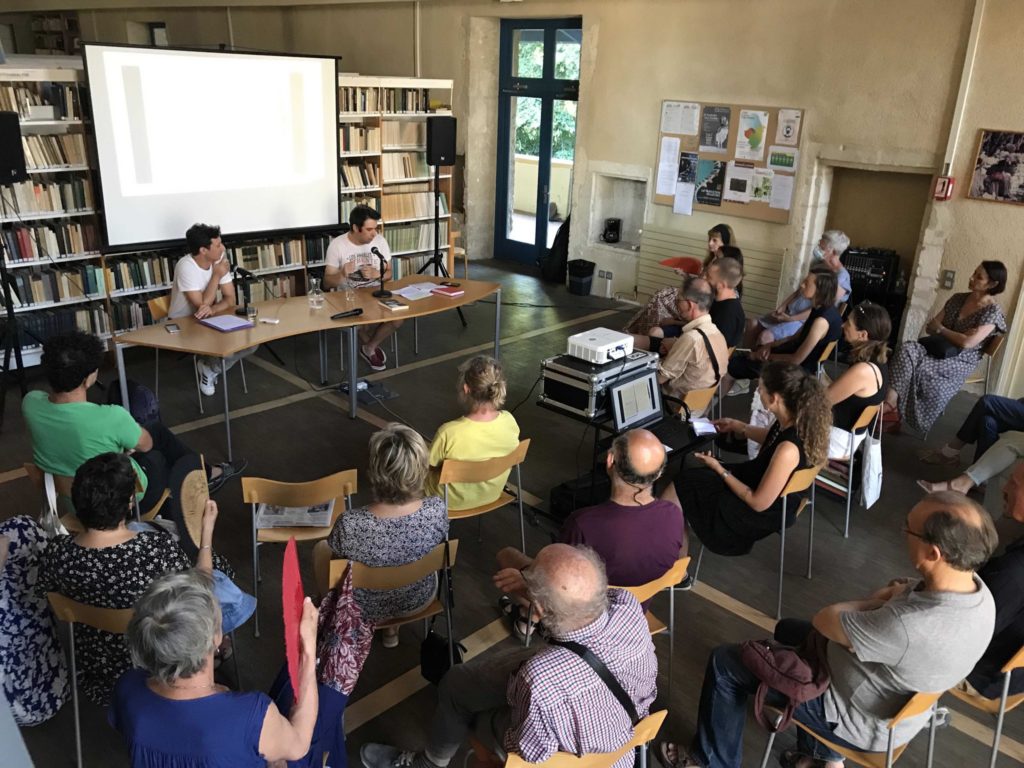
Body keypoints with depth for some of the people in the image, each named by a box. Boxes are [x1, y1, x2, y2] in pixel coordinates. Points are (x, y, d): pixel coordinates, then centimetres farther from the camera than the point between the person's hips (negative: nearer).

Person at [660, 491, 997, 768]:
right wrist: (890, 600, -15)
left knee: (725, 663, 2)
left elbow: (824, 620, -26)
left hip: (861, 721, -8)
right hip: (899, 700, 8)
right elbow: (916, 596, 3)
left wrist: (876, 602, -12)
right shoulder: (976, 588, -16)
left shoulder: (909, 626, -42)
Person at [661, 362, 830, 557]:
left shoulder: (788, 450, -39)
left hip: (765, 512, -8)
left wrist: (720, 470, -17)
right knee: (690, 477, 13)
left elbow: (759, 503, -26)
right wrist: (737, 427, 16)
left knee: (681, 486, 1)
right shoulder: (795, 421, -14)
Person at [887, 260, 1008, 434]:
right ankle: (891, 398, -40)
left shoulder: (992, 312, -9)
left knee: (921, 368, -34)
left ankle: (892, 401, -26)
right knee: (907, 348, -28)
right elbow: (930, 327, 9)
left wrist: (941, 329, -6)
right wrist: (955, 335, -8)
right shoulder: (957, 299, 9)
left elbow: (967, 343, -19)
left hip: (961, 360, -5)